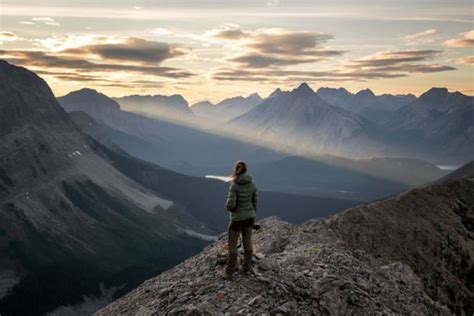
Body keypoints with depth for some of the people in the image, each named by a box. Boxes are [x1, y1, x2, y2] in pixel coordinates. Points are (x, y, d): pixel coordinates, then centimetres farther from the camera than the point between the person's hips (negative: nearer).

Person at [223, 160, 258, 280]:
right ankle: (246, 268, 31)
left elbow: (230, 205, -25)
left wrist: (229, 208, 0)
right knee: (247, 242, 19)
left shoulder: (234, 186, -23)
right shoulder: (252, 183, -5)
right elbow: (254, 201, 4)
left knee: (232, 245, 7)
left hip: (237, 218, -5)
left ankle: (229, 273, 13)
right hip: (249, 217, 5)